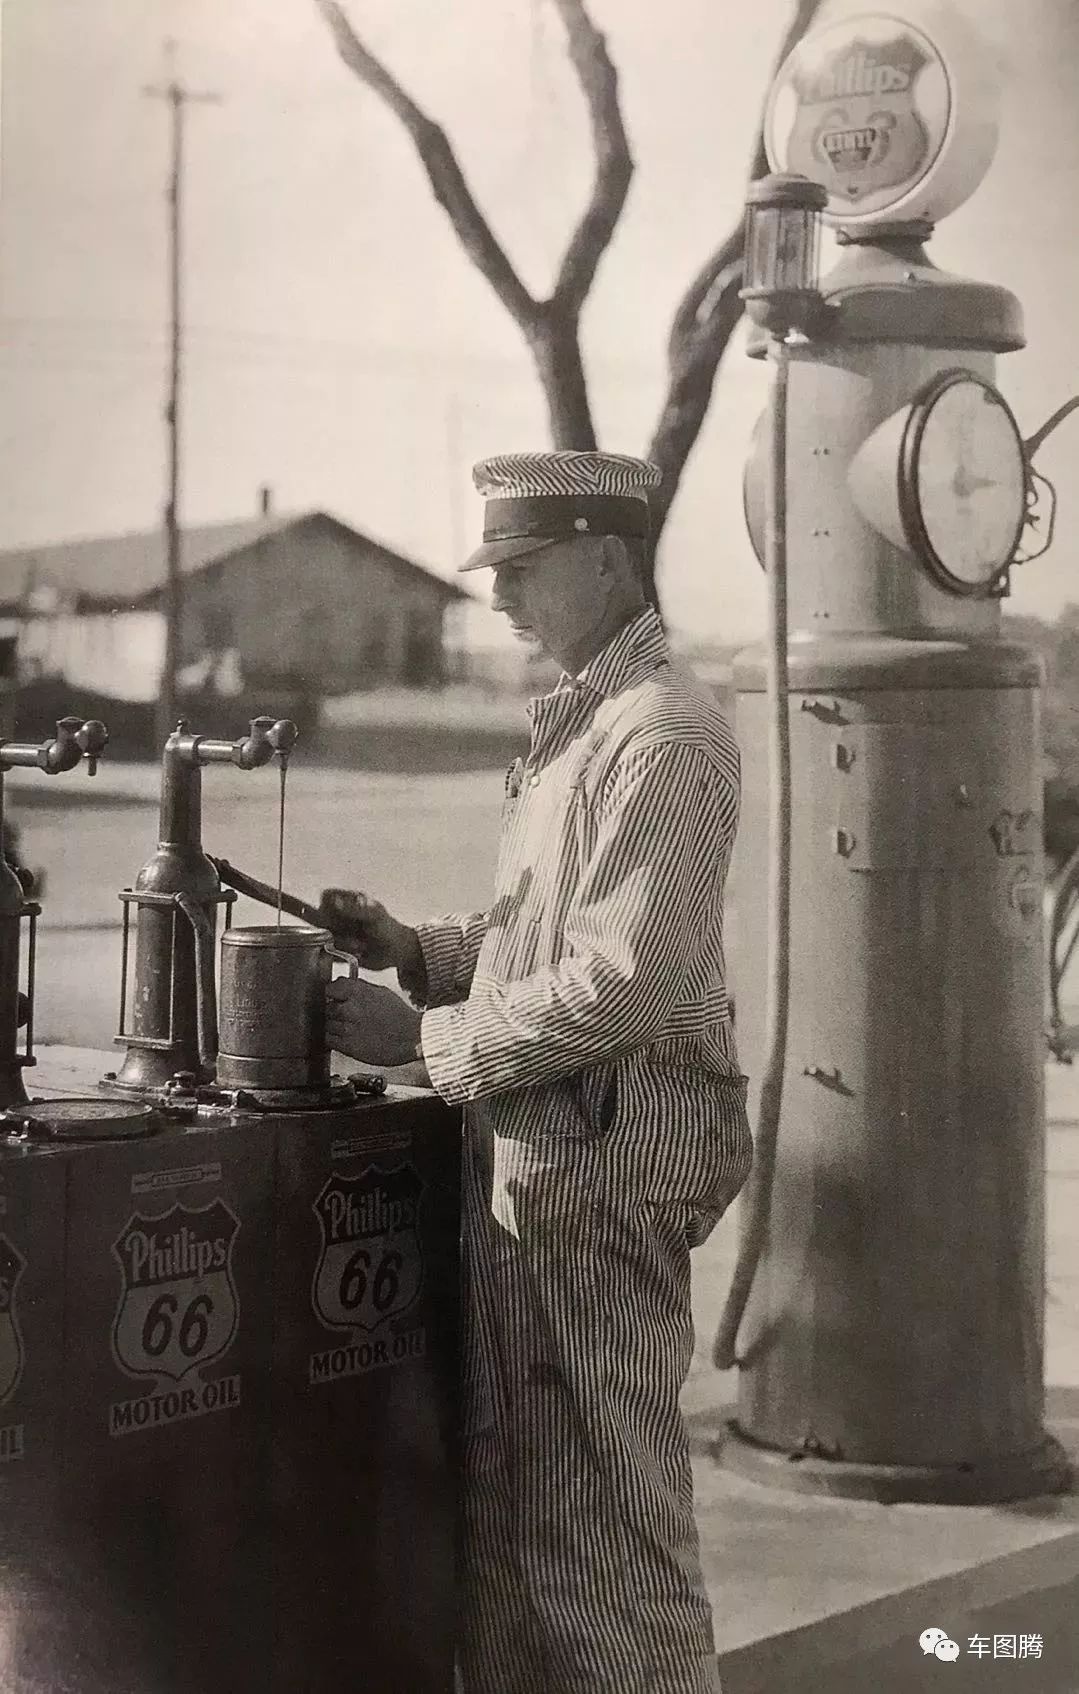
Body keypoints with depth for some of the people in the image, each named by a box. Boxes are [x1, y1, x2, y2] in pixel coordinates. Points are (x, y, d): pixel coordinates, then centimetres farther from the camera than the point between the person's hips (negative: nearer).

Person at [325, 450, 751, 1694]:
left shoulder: (664, 736, -15)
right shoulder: (571, 723, 16)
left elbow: (625, 981, -22)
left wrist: (426, 1040, -17)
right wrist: (416, 950, 7)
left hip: (605, 1156, -9)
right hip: (522, 1146, 10)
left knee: (609, 1493, 0)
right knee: (501, 1479, 15)